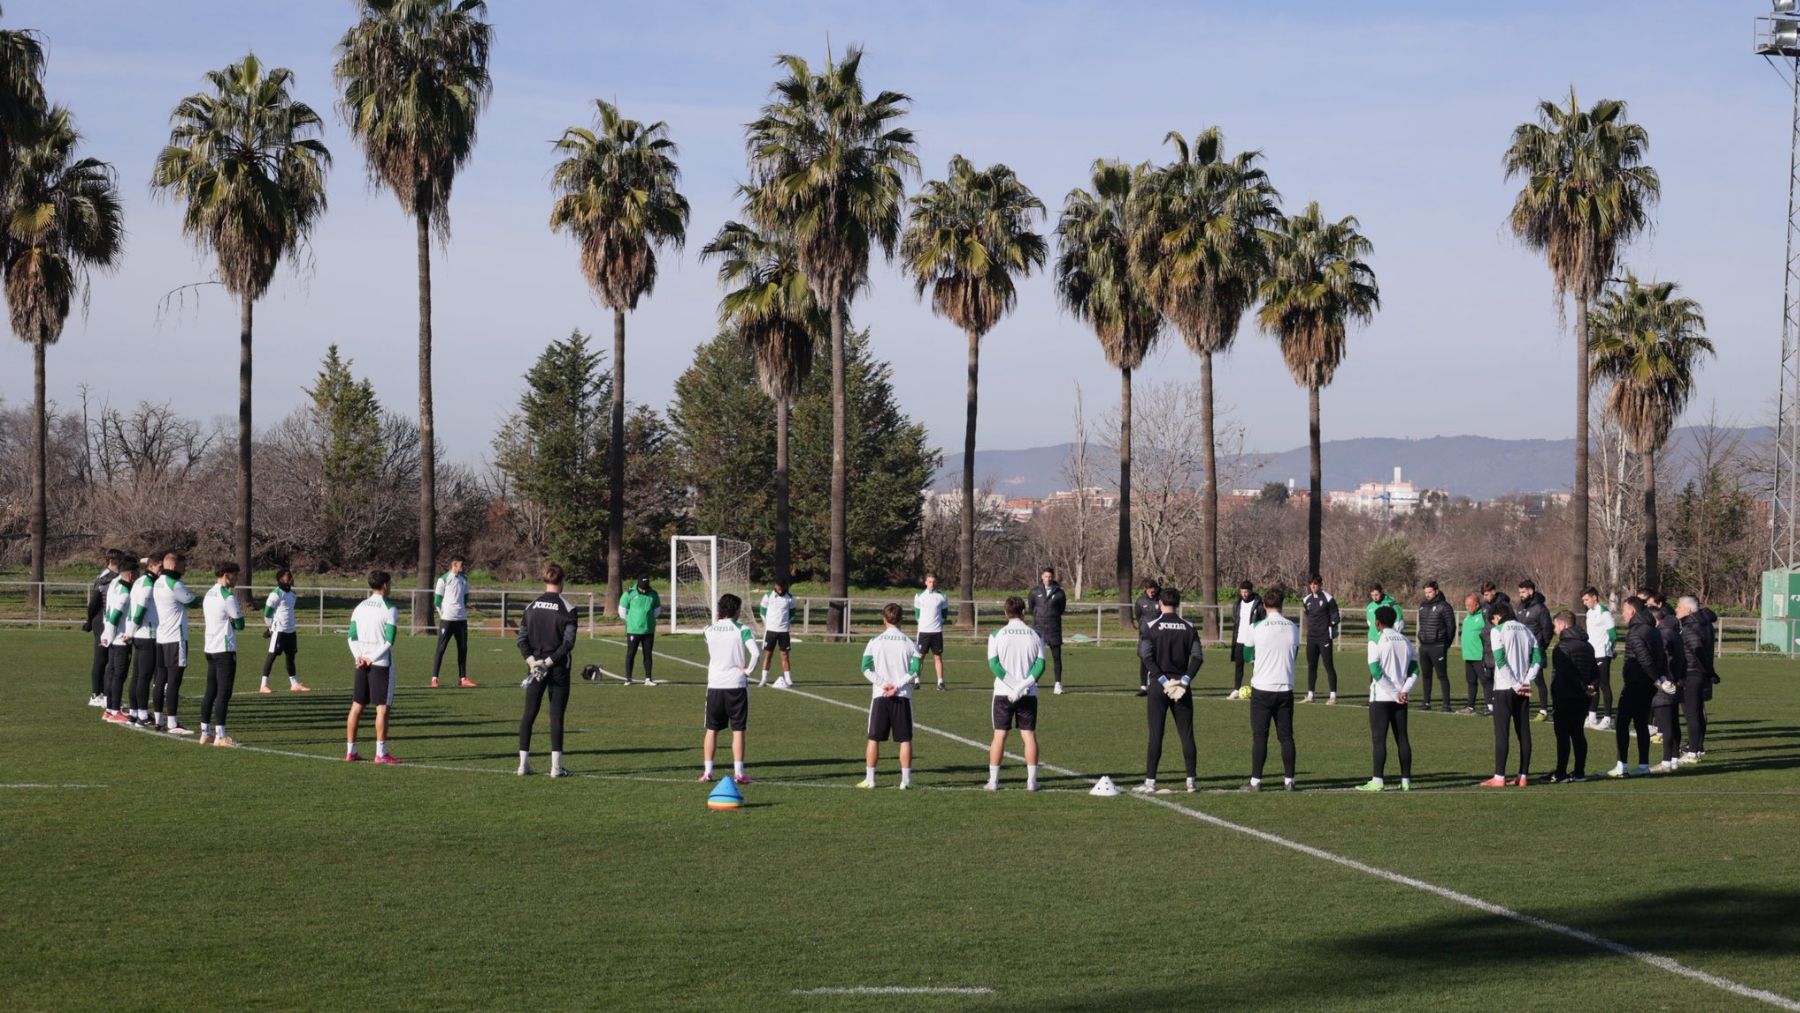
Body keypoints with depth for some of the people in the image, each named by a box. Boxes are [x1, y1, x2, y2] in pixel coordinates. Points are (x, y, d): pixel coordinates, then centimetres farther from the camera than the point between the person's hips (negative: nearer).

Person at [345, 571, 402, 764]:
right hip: (381, 664, -6)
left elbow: (351, 637, 5)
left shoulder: (360, 607, 10)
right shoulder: (390, 609, -8)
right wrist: (371, 659, -11)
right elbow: (389, 641, -15)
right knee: (382, 708, -3)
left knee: (356, 706, 9)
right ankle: (381, 753, -5)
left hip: (362, 663, 6)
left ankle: (350, 751, 11)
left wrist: (360, 657, -4)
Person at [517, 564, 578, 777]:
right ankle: (556, 766, -3)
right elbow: (568, 642, -13)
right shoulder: (568, 609, -7)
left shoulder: (531, 607, 4)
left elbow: (522, 639, 0)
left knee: (528, 714, 10)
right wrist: (549, 662, -11)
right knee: (556, 716, 1)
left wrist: (532, 661, -6)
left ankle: (523, 763, 8)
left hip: (536, 667, 3)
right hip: (558, 669, -3)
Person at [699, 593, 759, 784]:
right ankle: (738, 772, -2)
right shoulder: (742, 630, -7)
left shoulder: (709, 630, 3)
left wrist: (717, 621, 20)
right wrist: (748, 670, -6)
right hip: (736, 685, -3)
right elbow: (755, 653, -20)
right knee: (738, 730, 2)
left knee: (712, 729, 12)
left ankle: (707, 771, 10)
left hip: (714, 685, 3)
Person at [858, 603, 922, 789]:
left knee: (874, 739, 6)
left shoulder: (875, 641, 2)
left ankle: (869, 778, 4)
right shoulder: (909, 643, 2)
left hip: (880, 696, 0)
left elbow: (866, 668, -5)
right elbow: (914, 671, -7)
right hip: (903, 696, 0)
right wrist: (897, 686, -11)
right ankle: (906, 779, 1)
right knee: (905, 739, 4)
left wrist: (883, 684, -8)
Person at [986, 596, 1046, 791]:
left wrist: (1013, 686, -11)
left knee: (999, 735, 4)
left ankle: (993, 780, 4)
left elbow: (993, 664, -10)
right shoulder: (1035, 636, 2)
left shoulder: (997, 635, -2)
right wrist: (1023, 685, -12)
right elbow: (1040, 665, -7)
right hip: (1029, 694, 1)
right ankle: (1031, 780, 3)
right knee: (1029, 735, 5)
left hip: (1003, 693, -1)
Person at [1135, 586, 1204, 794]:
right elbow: (1197, 657, -3)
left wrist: (1163, 680, -11)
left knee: (1155, 735, 0)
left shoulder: (1150, 626, -3)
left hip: (1159, 685, -2)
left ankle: (1150, 781, -1)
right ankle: (1190, 780, 7)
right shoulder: (1188, 627, 4)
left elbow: (1146, 656, -11)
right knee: (1186, 735, 7)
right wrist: (1185, 679, -7)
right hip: (1182, 687, 2)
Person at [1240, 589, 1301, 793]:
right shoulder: (1293, 629, 1)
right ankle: (1289, 780, 8)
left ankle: (1255, 780, -1)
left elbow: (1247, 655, 6)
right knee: (1286, 736, 8)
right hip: (1285, 688, 3)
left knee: (1260, 736, 0)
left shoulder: (1257, 627, -7)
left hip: (1262, 688, -3)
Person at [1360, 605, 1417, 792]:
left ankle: (1378, 781, -8)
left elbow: (1376, 671, -17)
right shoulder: (1405, 641, 10)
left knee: (1379, 739, -4)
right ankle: (1406, 780, 8)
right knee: (1402, 738, 8)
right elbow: (1414, 671, 5)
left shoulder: (1376, 642, -9)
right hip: (1400, 698, 5)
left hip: (1381, 698, -5)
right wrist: (1404, 691, -5)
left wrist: (1395, 694, -12)